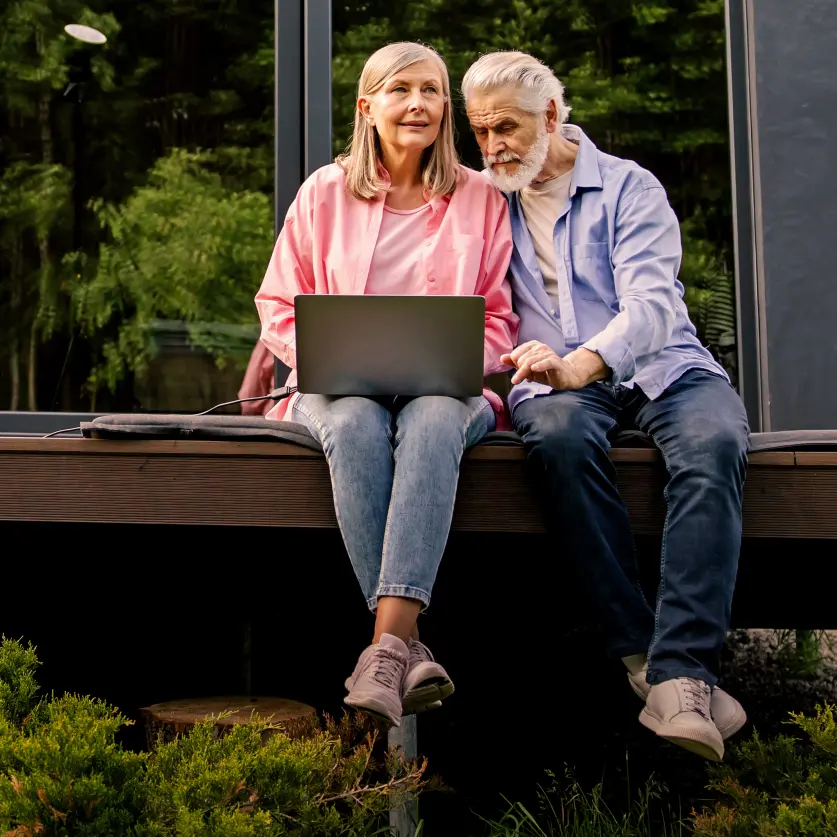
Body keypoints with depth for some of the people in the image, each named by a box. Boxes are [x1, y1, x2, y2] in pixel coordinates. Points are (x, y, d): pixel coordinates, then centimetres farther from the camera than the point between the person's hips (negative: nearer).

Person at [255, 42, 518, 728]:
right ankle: (409, 651, -40)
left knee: (433, 420, -38)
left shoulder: (480, 199, 13)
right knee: (355, 426, -37)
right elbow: (279, 305, 12)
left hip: (446, 390, 0)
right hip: (341, 387, 1)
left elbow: (498, 319, 10)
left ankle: (385, 646, -47)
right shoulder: (324, 193, 12)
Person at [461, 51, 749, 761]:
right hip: (554, 381, 1)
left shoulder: (629, 188, 4)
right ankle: (640, 654, -33)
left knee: (713, 443, -34)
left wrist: (580, 363, -34)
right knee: (560, 435, -36)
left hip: (659, 367, 0)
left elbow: (652, 304, -13)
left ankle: (680, 675, -40)